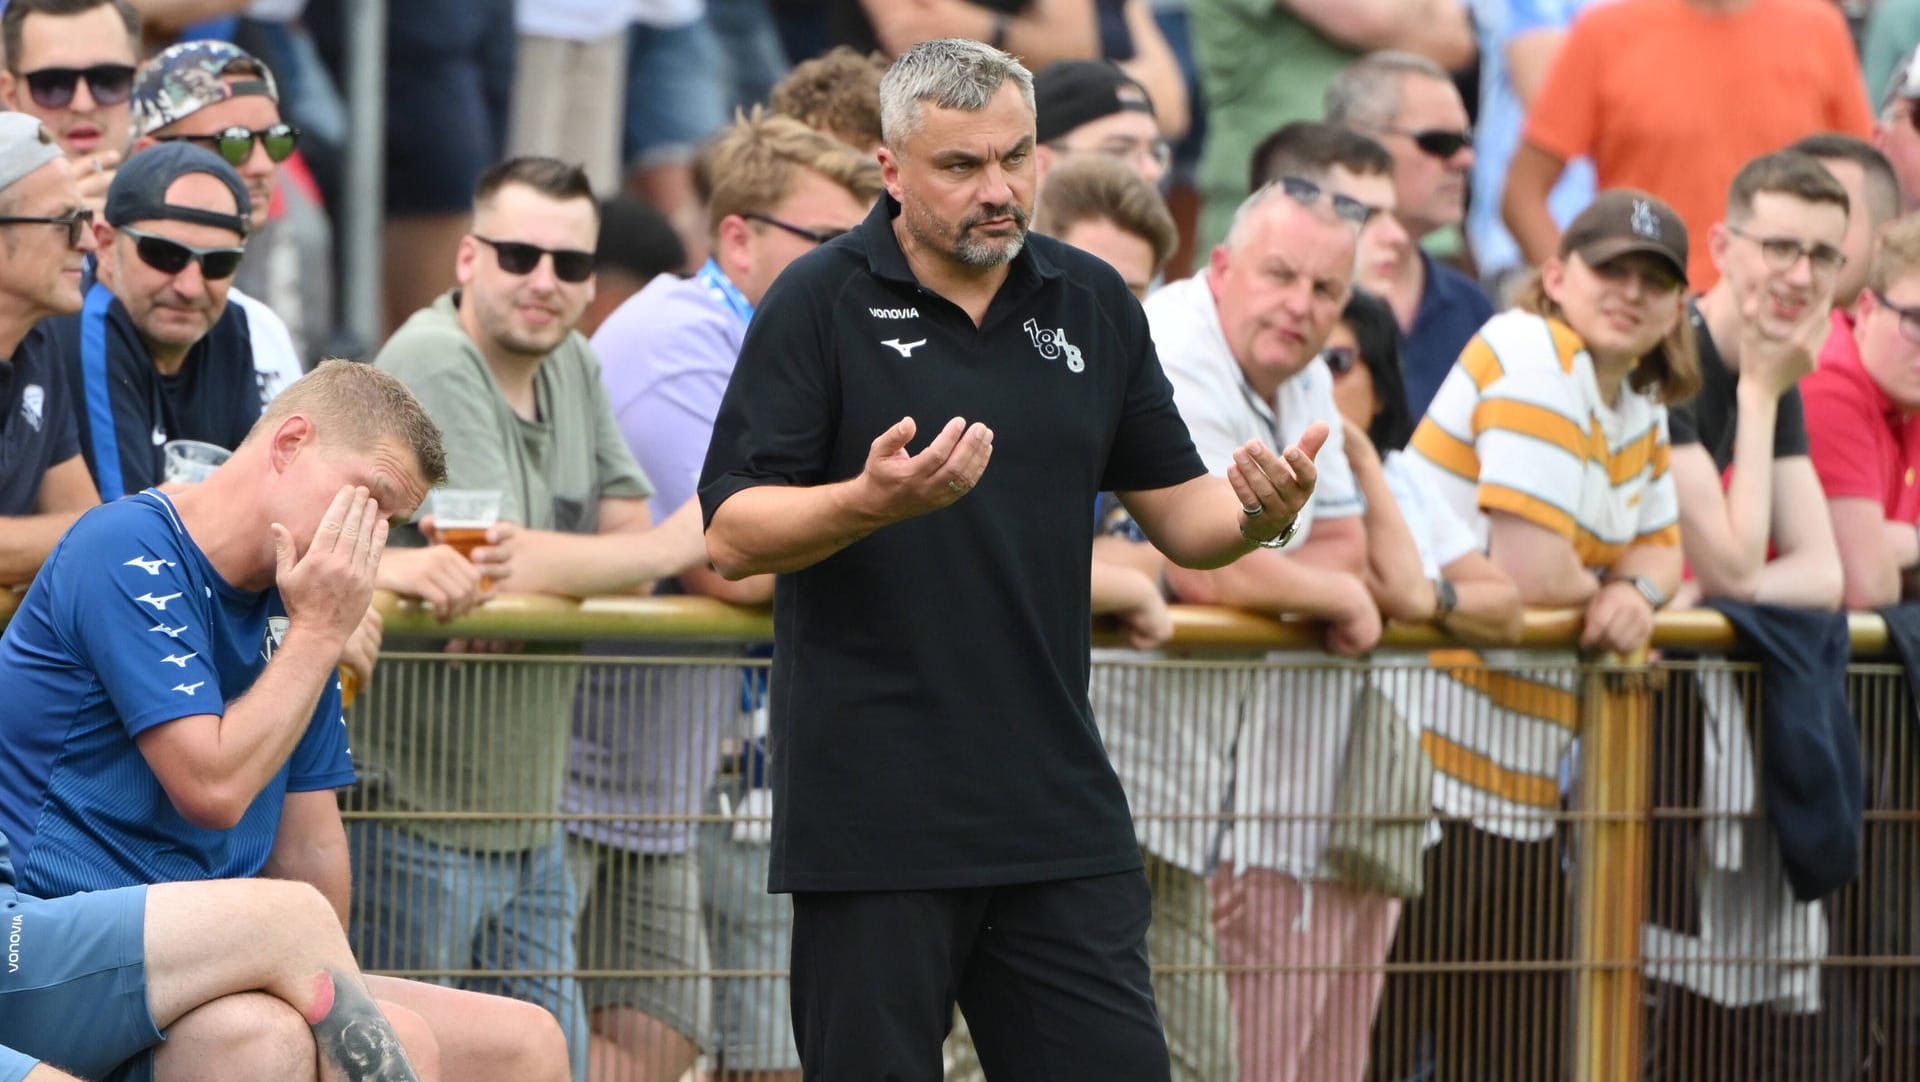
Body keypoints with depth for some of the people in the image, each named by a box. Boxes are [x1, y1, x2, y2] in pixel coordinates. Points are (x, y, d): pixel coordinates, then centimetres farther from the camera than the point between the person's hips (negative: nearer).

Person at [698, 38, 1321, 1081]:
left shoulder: (1092, 302, 10)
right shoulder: (820, 302, -5)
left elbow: (1178, 514, 12)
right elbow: (732, 535, -10)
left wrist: (1256, 514, -11)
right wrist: (873, 500, -28)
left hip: (1060, 815, 4)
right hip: (873, 819, -4)